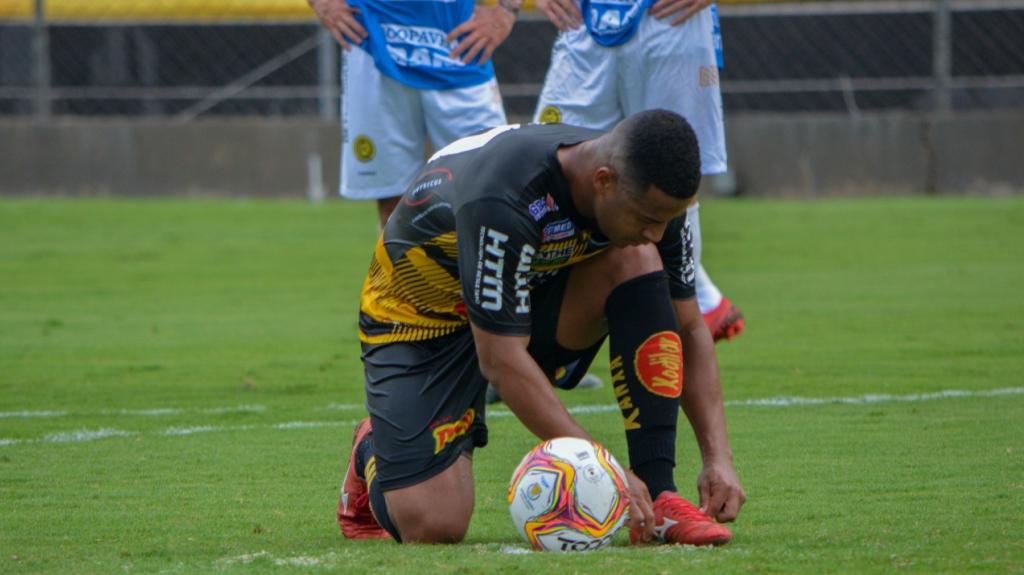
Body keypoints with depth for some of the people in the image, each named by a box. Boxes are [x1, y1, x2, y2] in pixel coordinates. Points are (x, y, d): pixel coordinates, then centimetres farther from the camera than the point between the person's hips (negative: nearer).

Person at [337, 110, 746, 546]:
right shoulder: (503, 200, -39)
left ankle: (658, 497, -22)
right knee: (433, 525, -22)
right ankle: (374, 453, 16)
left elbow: (689, 327, -8)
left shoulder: (651, 199, -19)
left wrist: (717, 455, -20)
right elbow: (500, 361, -36)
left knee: (637, 262, -25)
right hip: (420, 318, -5)